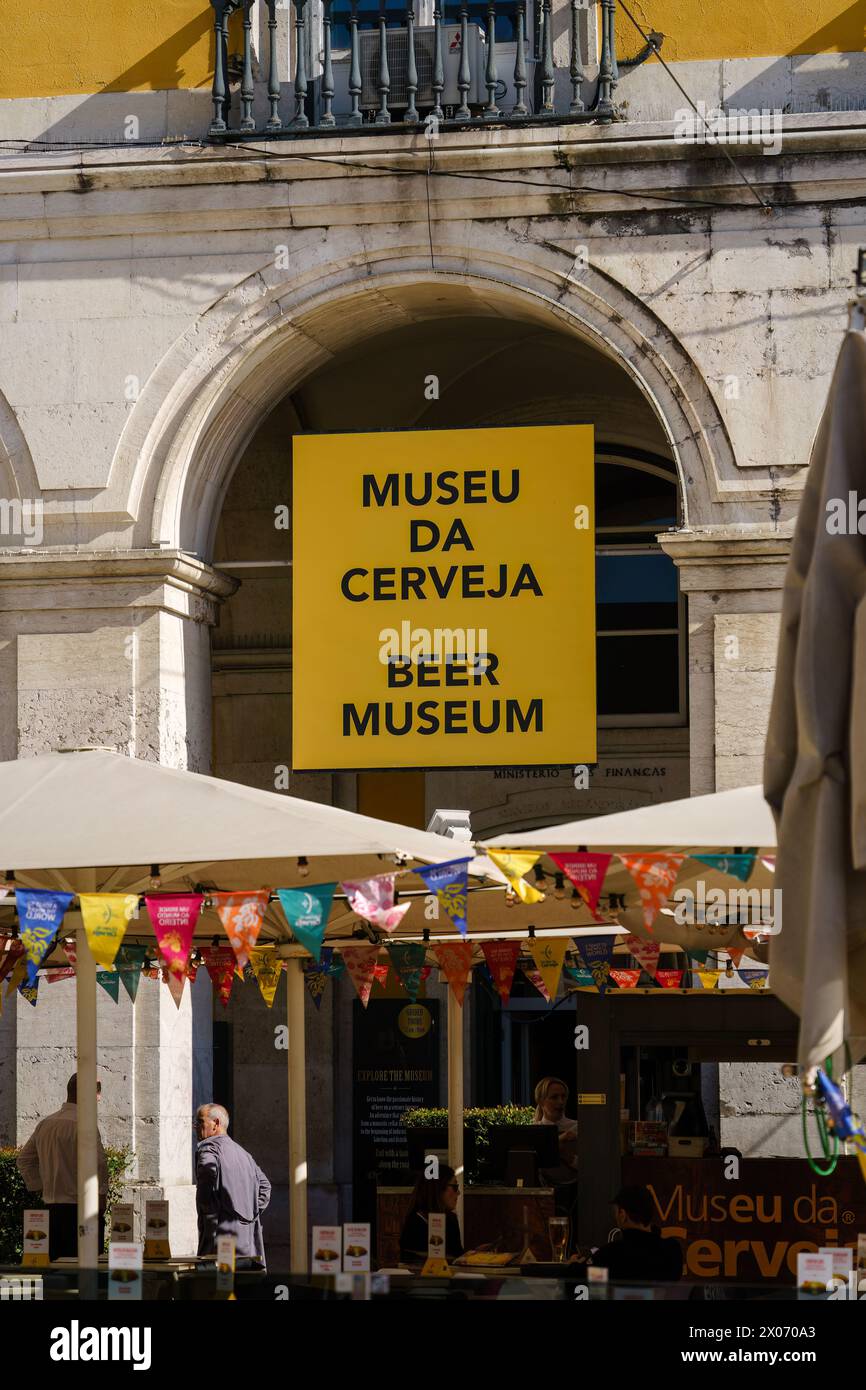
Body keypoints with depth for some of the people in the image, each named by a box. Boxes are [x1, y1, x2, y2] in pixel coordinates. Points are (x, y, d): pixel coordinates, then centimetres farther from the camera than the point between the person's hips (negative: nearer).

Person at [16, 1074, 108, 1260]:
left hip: (50, 1209, 8)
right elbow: (98, 1164, -20)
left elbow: (24, 1160, 22)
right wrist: (100, 1199, -8)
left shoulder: (45, 1124, 12)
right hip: (78, 1209, -8)